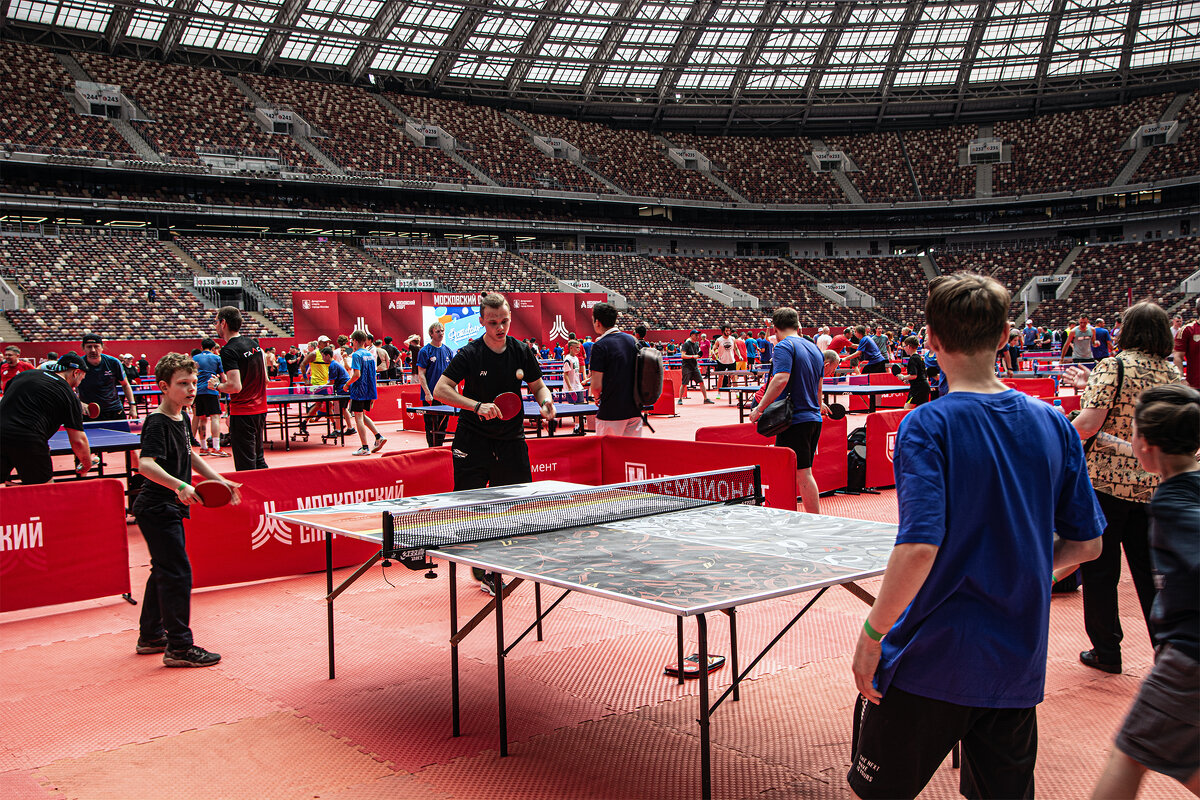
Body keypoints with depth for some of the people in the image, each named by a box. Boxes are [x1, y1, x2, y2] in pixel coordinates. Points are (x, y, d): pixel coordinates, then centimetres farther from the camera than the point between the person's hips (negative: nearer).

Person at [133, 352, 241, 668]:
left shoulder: (182, 417, 9)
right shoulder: (157, 423, -19)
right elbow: (146, 464, -32)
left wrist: (219, 480, 20)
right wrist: (178, 486, -44)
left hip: (170, 509, 10)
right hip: (157, 509, -10)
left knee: (164, 571, 18)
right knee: (178, 573, -9)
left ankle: (150, 636, 31)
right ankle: (179, 647, -3)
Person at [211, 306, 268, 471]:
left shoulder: (228, 351, -15)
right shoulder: (254, 343, 9)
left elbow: (235, 387, -24)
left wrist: (217, 385, -6)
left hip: (242, 414, -8)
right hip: (260, 410, 8)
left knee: (245, 468, -4)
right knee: (259, 462, 17)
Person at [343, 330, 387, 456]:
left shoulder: (357, 355, -13)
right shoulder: (370, 354, 11)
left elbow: (357, 374, -23)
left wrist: (347, 384, -8)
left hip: (358, 391, -8)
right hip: (369, 391, 8)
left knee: (359, 418, -2)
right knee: (362, 416, 21)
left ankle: (364, 448, -3)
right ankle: (378, 437, 12)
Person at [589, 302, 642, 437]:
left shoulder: (600, 346, -12)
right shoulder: (632, 340, 7)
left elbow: (597, 386, -15)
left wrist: (597, 397, 4)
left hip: (610, 413, -6)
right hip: (635, 410, 6)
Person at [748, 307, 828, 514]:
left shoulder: (785, 347, -9)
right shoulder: (814, 348, 16)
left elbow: (781, 379, -25)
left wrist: (760, 408, -23)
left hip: (795, 419, -8)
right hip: (814, 419, 8)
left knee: (803, 475, -6)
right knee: (804, 473, 13)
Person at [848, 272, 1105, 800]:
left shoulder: (928, 426, -15)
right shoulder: (1053, 424, 1)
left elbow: (919, 548, -24)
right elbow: (1086, 543, 7)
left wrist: (872, 634, -13)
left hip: (929, 659, -5)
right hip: (1020, 665, 5)